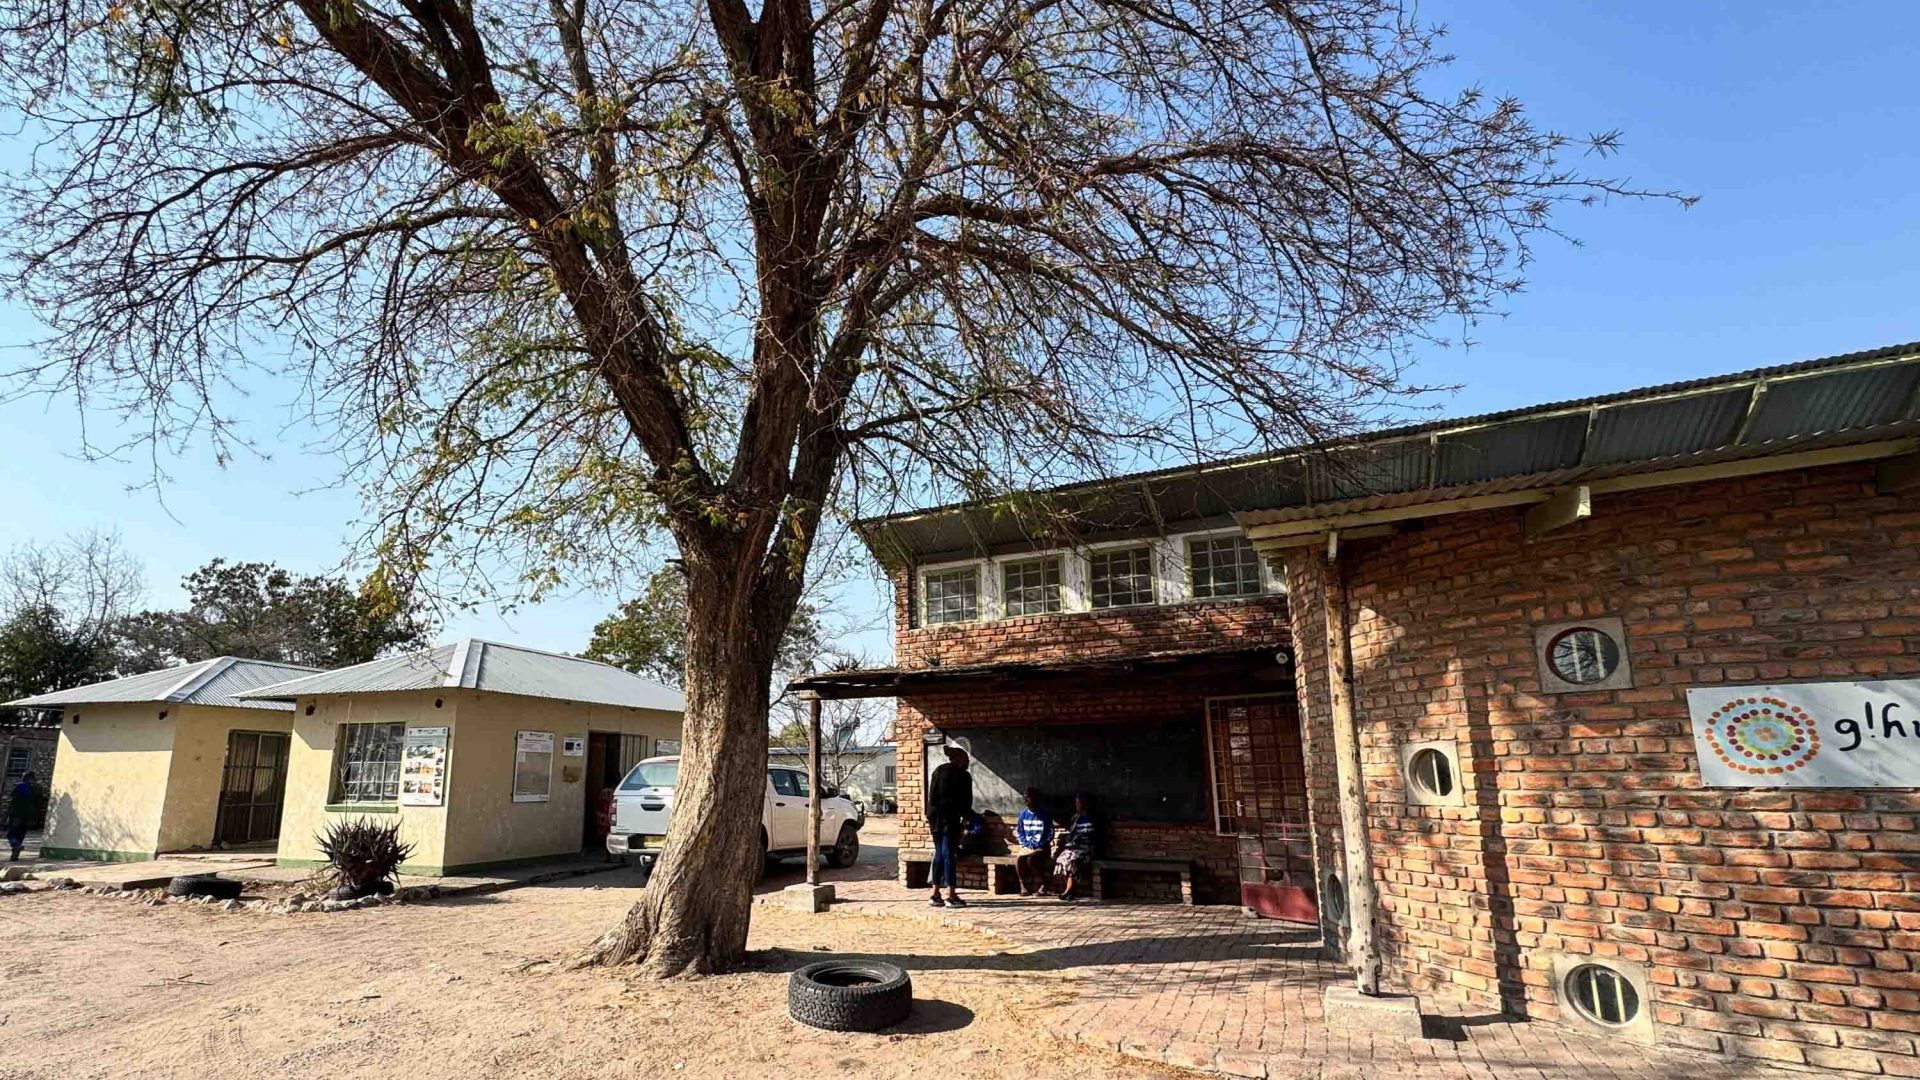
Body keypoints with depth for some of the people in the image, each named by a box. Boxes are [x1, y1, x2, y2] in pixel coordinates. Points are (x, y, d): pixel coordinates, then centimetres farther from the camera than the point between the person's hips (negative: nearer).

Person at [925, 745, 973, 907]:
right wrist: (965, 818, 4)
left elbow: (930, 796, 14)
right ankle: (951, 895, -6)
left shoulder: (937, 771, 14)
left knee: (939, 854, 11)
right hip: (951, 818, -6)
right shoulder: (963, 775, -4)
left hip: (935, 817, 6)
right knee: (948, 854, -6)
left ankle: (935, 894, 12)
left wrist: (930, 817, 15)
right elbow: (967, 800, -4)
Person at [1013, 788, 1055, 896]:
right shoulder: (1023, 814, 8)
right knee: (1018, 859, -28)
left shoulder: (1044, 816, -4)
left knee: (1031, 859, -33)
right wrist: (1025, 843, -2)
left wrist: (1038, 844, -11)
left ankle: (1042, 885, -13)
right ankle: (1024, 886, -12)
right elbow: (1019, 832, 15)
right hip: (1027, 847, 4)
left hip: (1042, 848, -3)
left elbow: (1050, 834, -2)